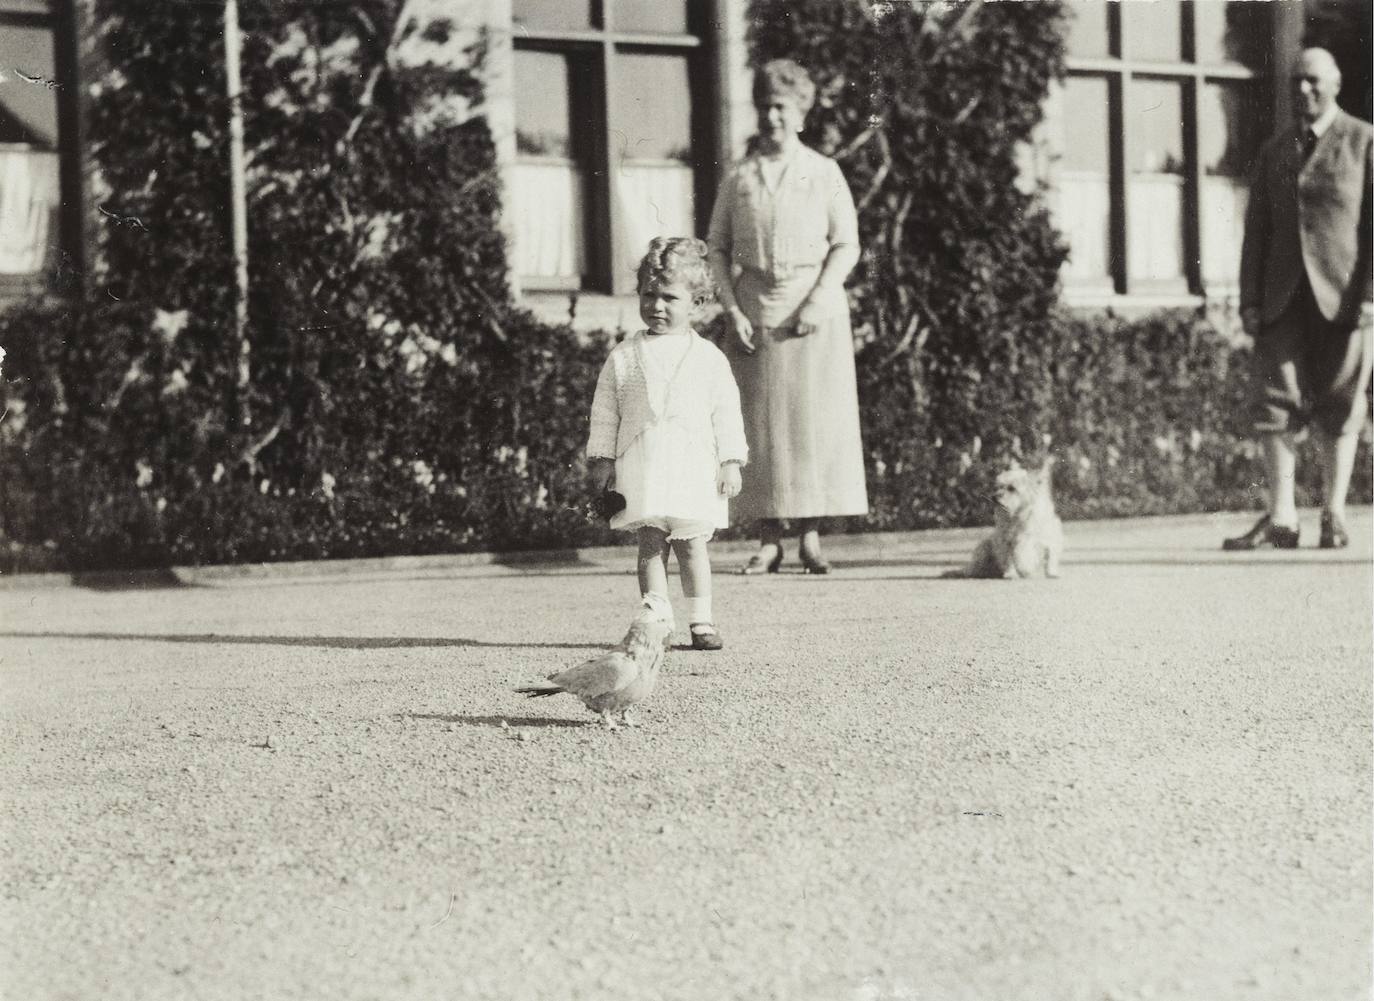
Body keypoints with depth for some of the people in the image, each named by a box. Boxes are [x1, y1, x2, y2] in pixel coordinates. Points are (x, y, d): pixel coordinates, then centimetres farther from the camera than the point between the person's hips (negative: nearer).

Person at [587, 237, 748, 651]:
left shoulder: (708, 358, 5)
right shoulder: (624, 356, 7)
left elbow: (726, 413, 6)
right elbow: (605, 412, 9)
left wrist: (731, 462, 0)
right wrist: (602, 459, 4)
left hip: (694, 466, 0)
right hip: (641, 468, 0)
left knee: (692, 546, 2)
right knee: (650, 546, -2)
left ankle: (701, 621, 9)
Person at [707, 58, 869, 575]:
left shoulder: (823, 172, 6)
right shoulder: (738, 176, 9)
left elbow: (846, 245, 2)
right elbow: (717, 248, 10)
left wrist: (818, 301, -11)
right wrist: (732, 309, -3)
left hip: (814, 307, -1)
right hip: (753, 313, 1)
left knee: (815, 421, -4)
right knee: (759, 425, -2)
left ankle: (810, 538, 1)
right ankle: (768, 541, 1)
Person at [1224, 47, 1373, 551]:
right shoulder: (1274, 153, 16)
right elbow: (1257, 230, 14)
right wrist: (1249, 299, 5)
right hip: (1283, 297, 3)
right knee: (1276, 401, -6)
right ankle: (1281, 518, -6)